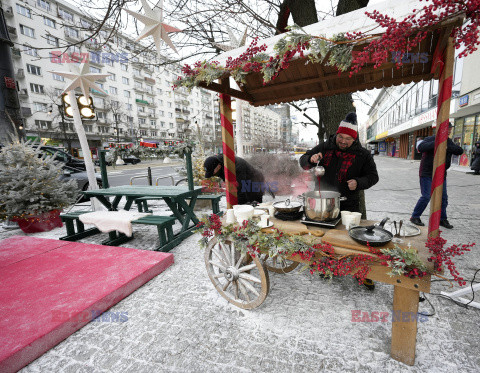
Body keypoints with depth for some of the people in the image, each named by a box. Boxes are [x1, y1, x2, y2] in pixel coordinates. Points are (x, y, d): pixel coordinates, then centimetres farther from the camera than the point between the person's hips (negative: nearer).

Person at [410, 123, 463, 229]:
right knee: (426, 197, -10)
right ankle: (415, 217, 3)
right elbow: (420, 148, -29)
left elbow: (460, 151, -2)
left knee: (443, 197, 10)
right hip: (427, 174, -7)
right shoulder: (430, 139, -9)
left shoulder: (449, 142, 11)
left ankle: (442, 219, 23)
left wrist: (447, 147, -17)